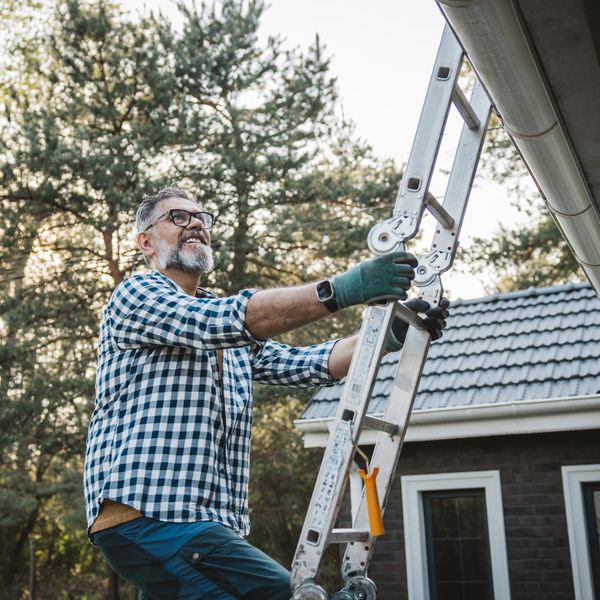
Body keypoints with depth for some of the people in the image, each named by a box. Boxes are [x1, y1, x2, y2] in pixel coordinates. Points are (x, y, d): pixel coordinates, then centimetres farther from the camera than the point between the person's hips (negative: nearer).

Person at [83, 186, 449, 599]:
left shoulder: (233, 334, 25)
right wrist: (339, 290, -28)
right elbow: (224, 321, -18)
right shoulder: (136, 295, 0)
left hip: (211, 520, 9)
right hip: (146, 513, -8)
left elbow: (299, 363, 11)